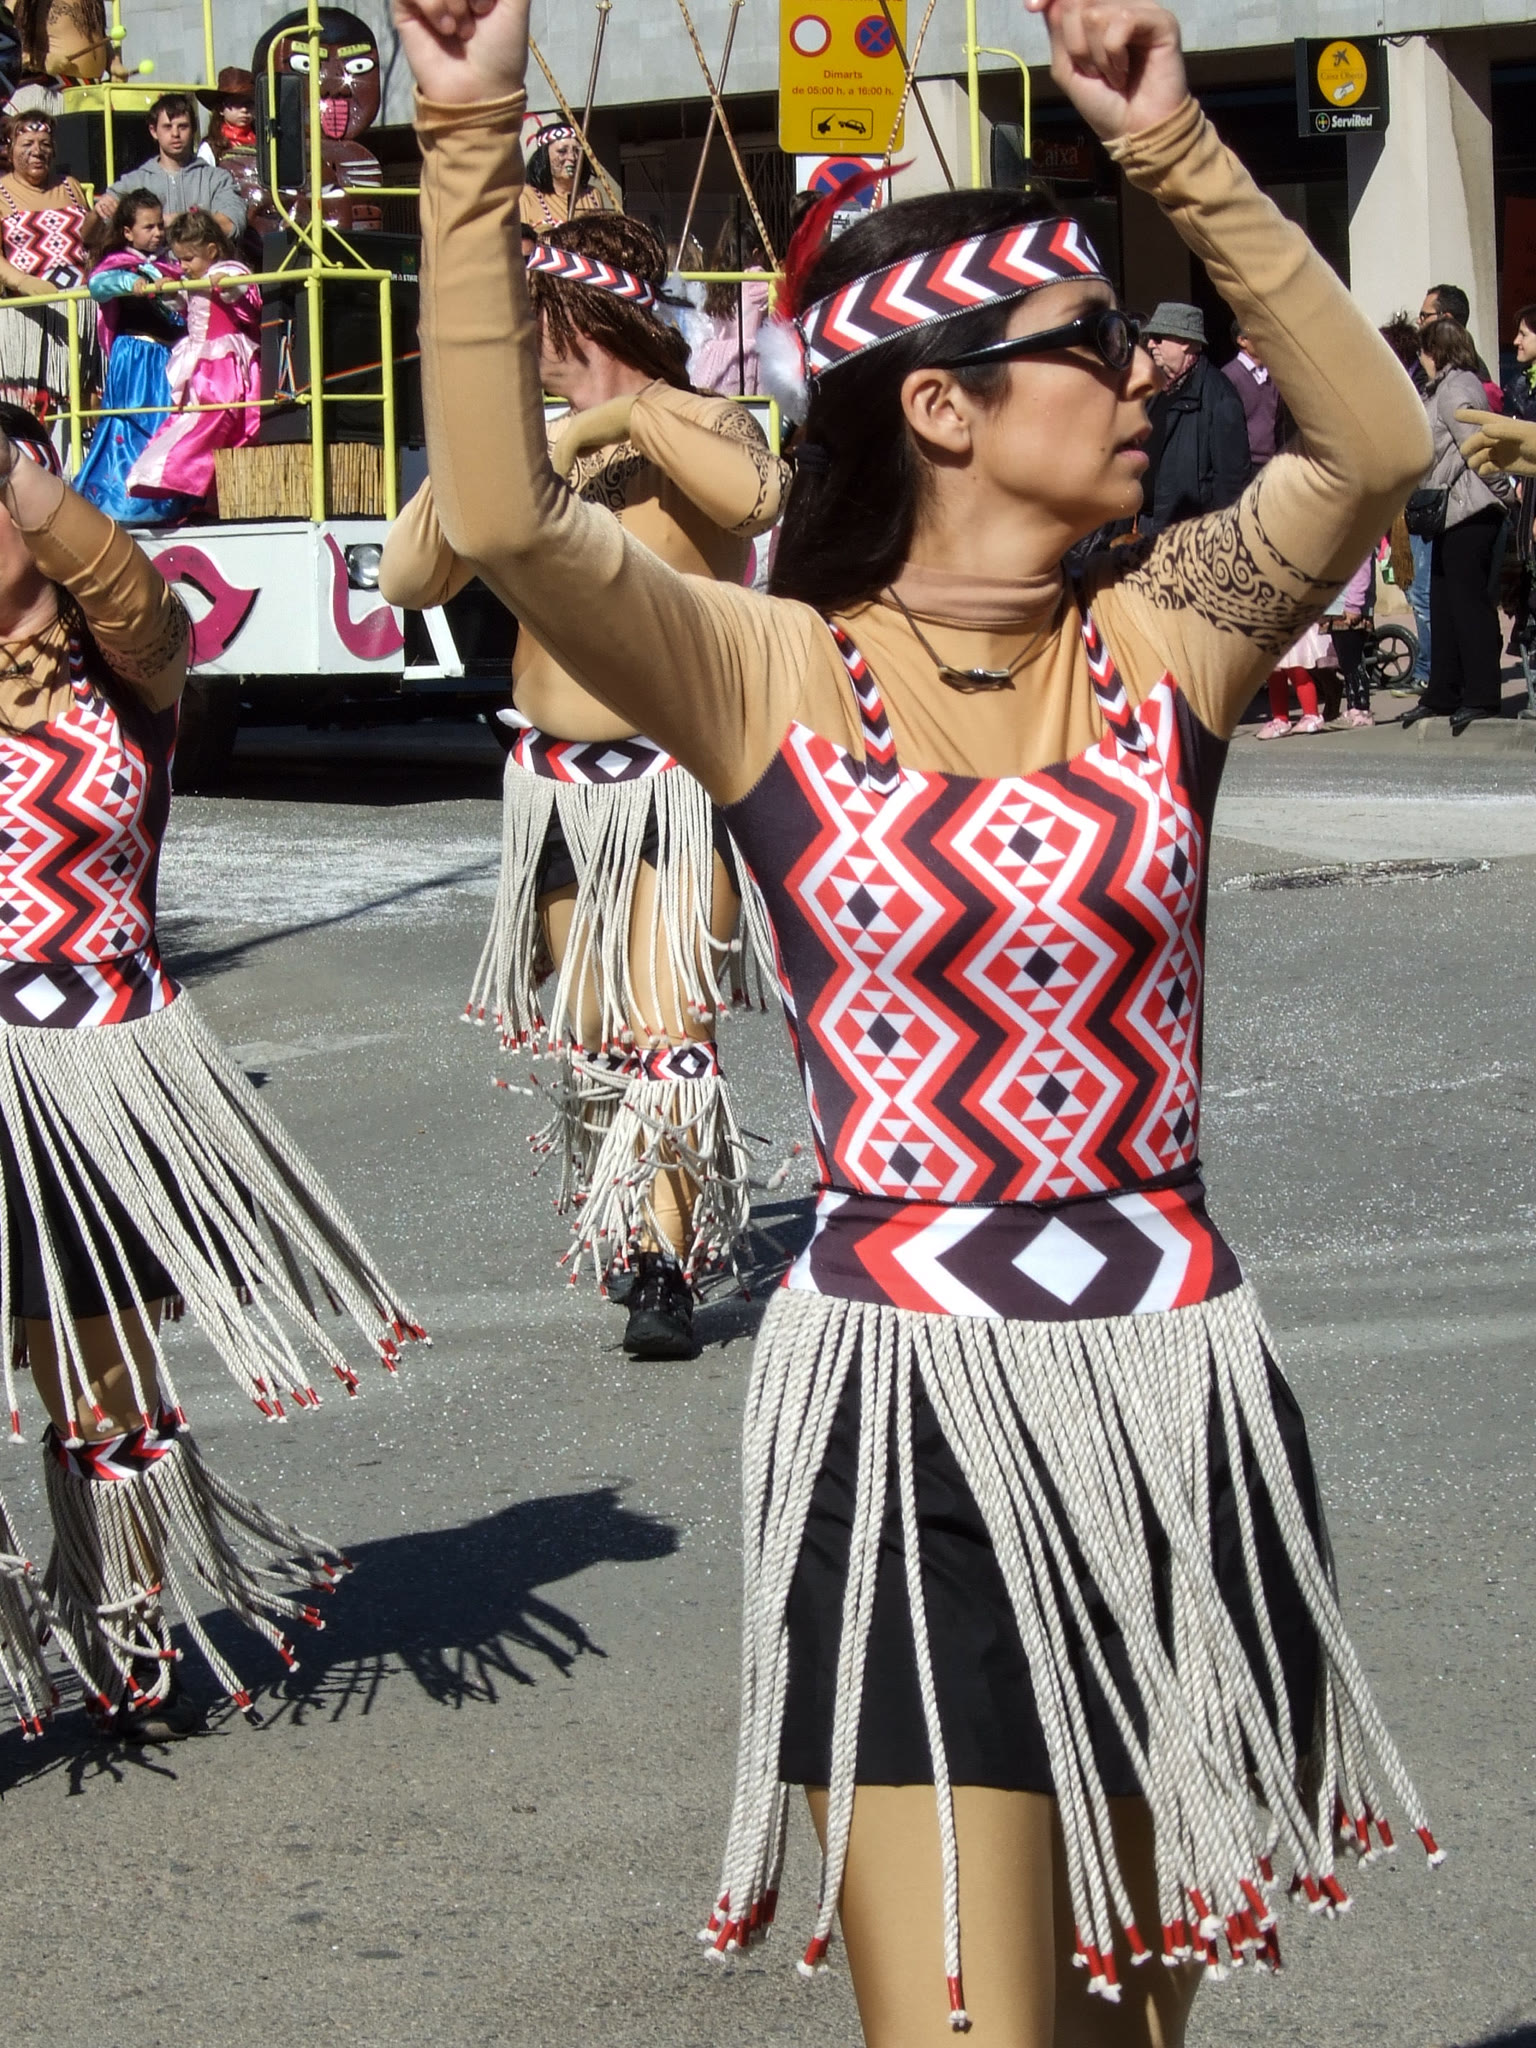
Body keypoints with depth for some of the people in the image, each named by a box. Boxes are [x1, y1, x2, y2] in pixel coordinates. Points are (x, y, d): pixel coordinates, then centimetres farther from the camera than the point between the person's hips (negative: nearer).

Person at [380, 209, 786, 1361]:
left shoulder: (699, 430, -5)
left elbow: (758, 497, -29)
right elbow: (410, 581, 7)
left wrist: (632, 417, -25)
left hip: (676, 776, -6)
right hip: (557, 780, 6)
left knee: (666, 1027, -14)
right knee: (589, 1031, 10)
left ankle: (671, 1270, -11)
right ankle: (630, 1234, 20)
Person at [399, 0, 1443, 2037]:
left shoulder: (1160, 645, 3)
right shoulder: (777, 680, -4)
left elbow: (1380, 448, -13)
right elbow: (506, 518, -19)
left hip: (1178, 1396, 3)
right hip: (906, 1419, -3)